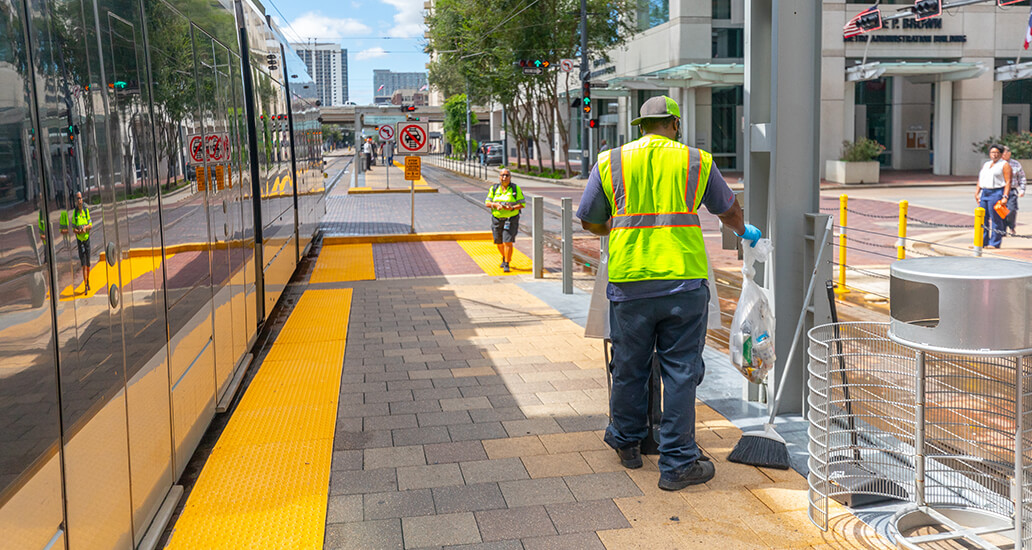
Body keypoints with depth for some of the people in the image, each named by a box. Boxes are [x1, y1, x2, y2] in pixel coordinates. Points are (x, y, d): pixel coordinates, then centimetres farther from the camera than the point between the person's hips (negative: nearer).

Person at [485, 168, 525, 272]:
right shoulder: (494, 188, 4)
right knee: (499, 242, 14)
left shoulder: (516, 189, -3)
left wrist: (513, 208, -21)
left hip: (511, 219, -3)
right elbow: (487, 202, 3)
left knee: (507, 242, -14)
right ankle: (504, 258, 42)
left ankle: (506, 265, -5)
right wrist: (496, 205, -17)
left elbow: (522, 204, -3)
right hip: (497, 219, 4)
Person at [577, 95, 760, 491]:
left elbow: (589, 221, 13)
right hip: (684, 282, -1)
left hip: (630, 283, 1)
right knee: (681, 372, 5)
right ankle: (678, 464, 11)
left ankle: (626, 443, 34)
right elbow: (728, 210, 22)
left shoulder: (610, 162, 7)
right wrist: (744, 232, 44)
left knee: (629, 368, 15)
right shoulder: (696, 161, 7)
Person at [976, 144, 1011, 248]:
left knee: (996, 219, -5)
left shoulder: (1004, 165, -1)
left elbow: (1008, 182, -8)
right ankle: (981, 242, 10)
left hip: (996, 193, -7)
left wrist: (1005, 197, -17)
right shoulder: (986, 164, 20)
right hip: (984, 193, 7)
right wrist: (977, 193, 10)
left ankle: (994, 244, -1)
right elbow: (980, 181, 21)